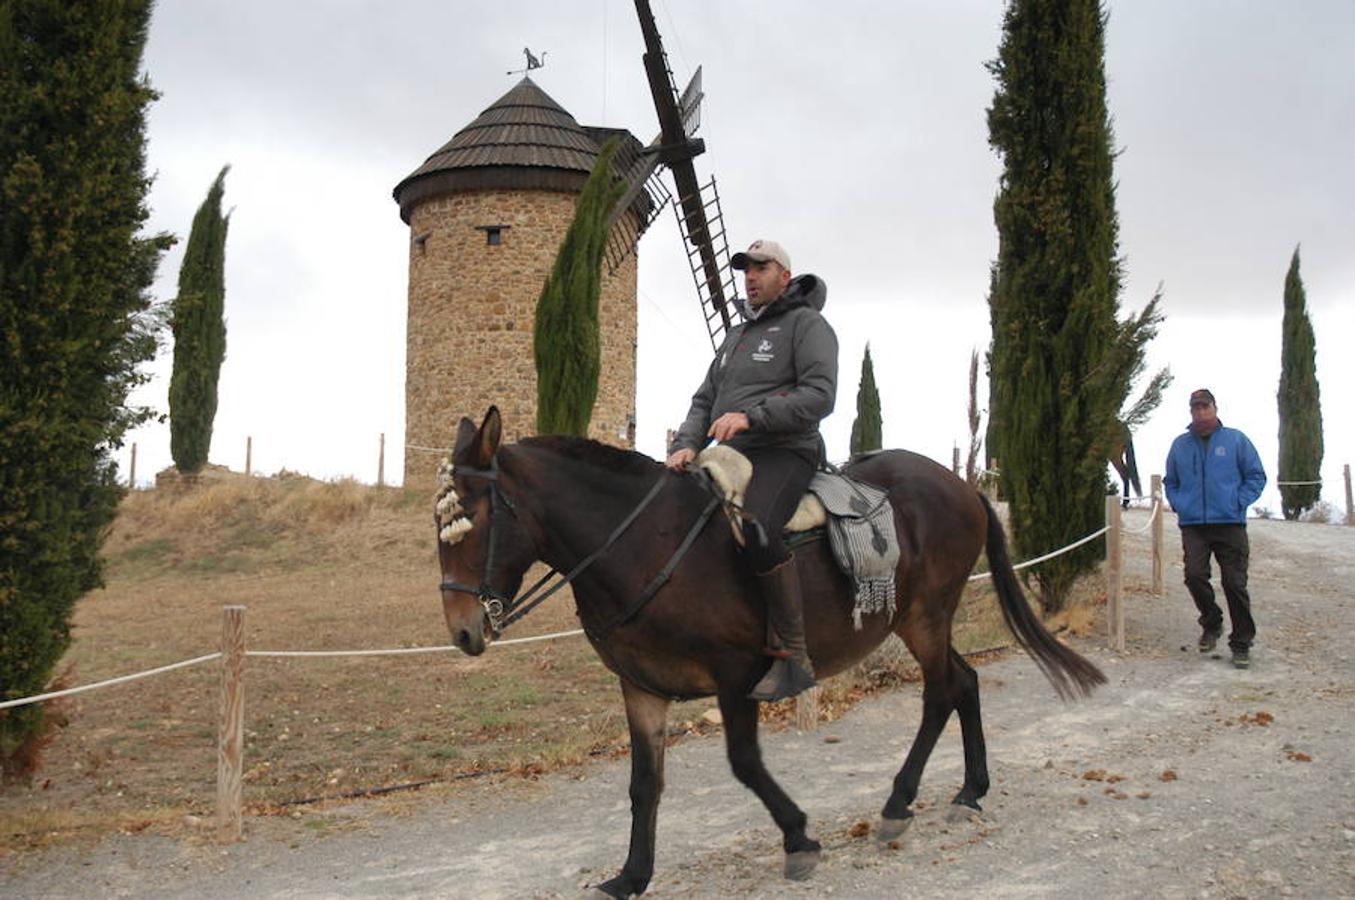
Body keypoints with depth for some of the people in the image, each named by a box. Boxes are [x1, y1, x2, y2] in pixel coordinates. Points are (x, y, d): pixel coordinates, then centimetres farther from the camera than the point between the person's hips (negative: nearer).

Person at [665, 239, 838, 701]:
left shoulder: (807, 324, 2)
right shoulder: (735, 336, 26)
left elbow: (819, 395, -12)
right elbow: (705, 401, 22)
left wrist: (750, 416, -22)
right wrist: (686, 445, 1)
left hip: (783, 454, -8)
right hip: (729, 458, 8)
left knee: (754, 530, -35)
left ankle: (792, 654, -27)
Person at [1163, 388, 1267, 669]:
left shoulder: (1236, 440, 5)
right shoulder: (1180, 445, 13)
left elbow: (1256, 477, 6)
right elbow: (1170, 482, 23)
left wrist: (1238, 503, -5)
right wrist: (1179, 505, 7)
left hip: (1230, 523, -2)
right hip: (1193, 525, 2)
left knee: (1234, 583, -3)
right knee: (1194, 575, -11)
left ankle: (1241, 643, 8)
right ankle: (1212, 623, 16)